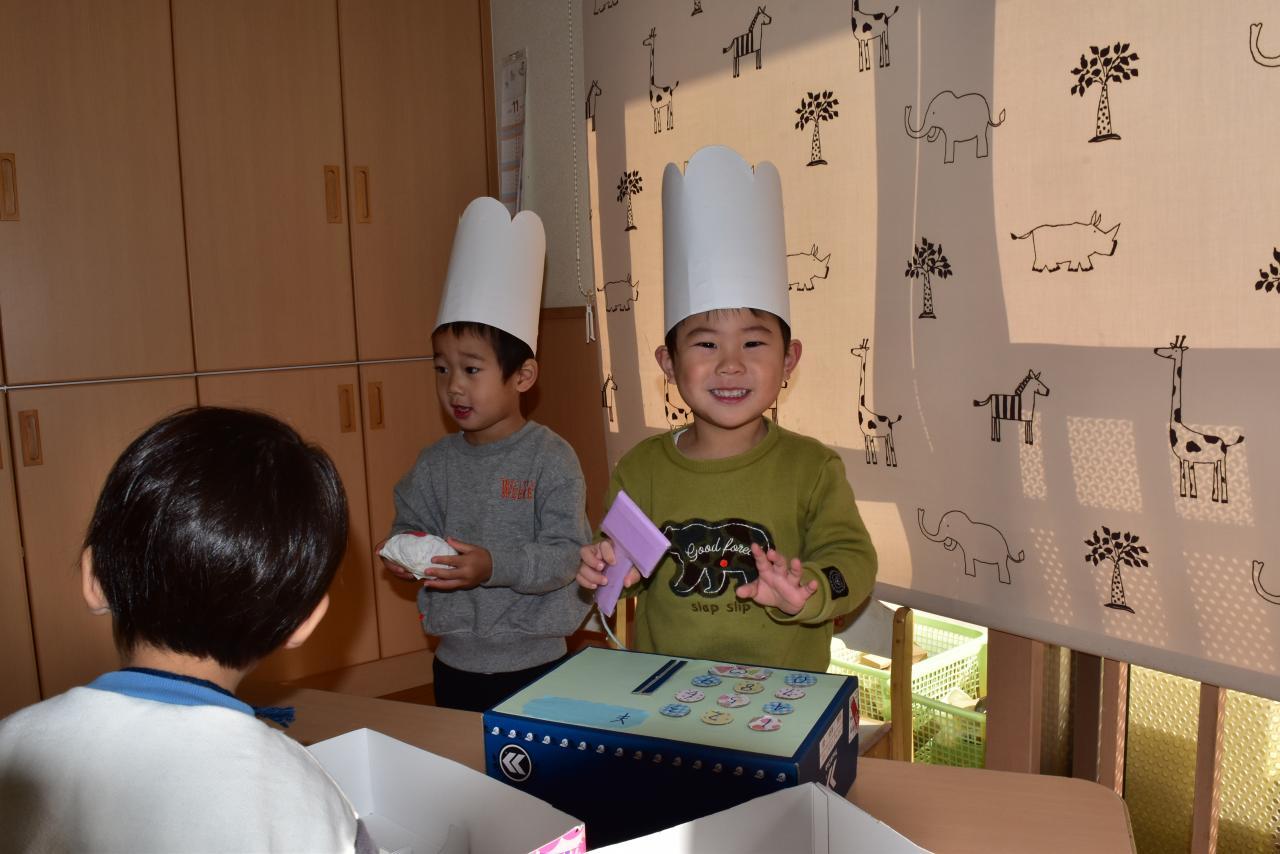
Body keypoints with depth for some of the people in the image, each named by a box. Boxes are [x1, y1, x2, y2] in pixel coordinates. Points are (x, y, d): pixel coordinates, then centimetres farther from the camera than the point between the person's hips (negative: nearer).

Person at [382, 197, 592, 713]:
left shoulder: (551, 458, -13)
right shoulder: (435, 463, 2)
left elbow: (567, 553, -18)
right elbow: (408, 523, 9)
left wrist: (495, 566, -31)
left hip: (534, 664, -4)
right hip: (455, 661, 5)